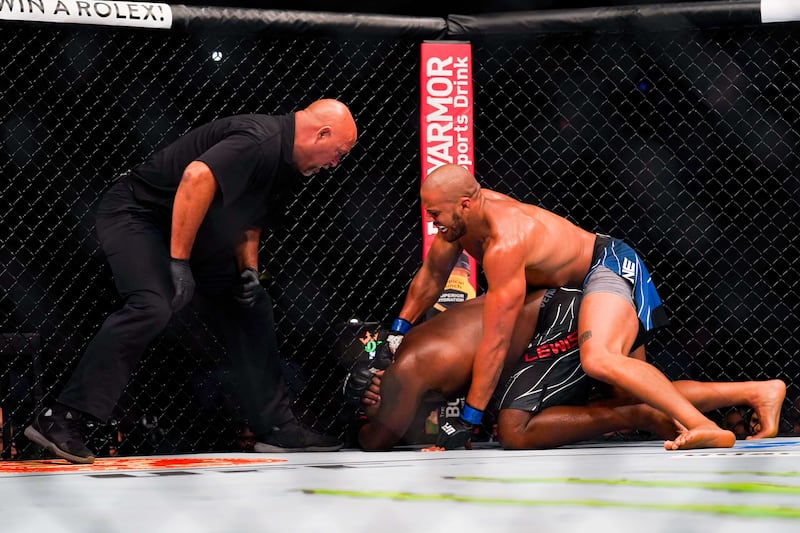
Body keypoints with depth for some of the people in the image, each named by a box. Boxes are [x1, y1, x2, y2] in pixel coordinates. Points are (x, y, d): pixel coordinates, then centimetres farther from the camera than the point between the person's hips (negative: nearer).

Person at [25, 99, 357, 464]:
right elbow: (197, 176, -38)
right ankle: (59, 420, -30)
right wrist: (179, 262, -35)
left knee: (250, 306, 11)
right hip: (136, 213, -11)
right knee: (152, 307, -30)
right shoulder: (260, 139, -24)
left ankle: (276, 427, 16)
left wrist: (248, 269, 4)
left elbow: (249, 219, 23)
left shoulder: (281, 160, 10)